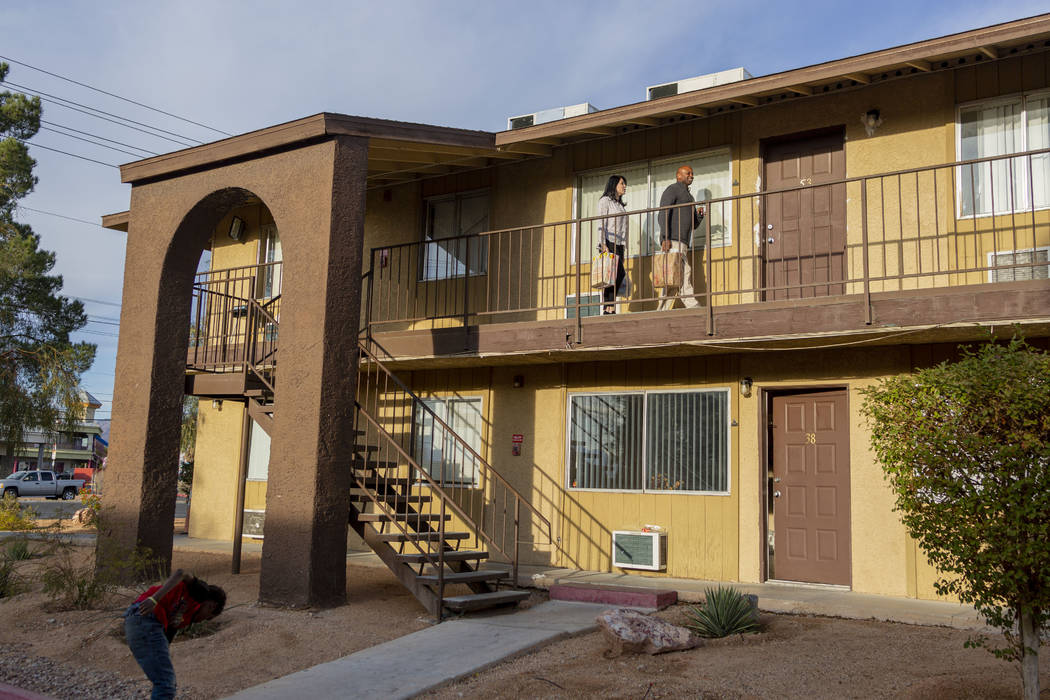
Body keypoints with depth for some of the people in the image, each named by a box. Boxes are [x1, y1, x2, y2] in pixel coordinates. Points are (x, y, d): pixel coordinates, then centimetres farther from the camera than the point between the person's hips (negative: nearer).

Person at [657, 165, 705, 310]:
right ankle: (694, 308, -21)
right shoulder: (672, 189, 3)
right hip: (672, 241, -9)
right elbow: (663, 214, -11)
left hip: (682, 244, 9)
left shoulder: (689, 197, 30)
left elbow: (693, 226, 28)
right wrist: (665, 238, -22)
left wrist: (699, 214, 6)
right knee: (684, 274, -15)